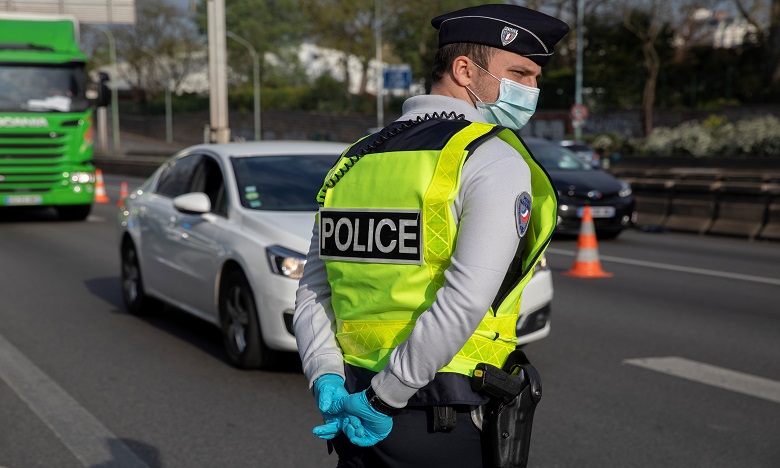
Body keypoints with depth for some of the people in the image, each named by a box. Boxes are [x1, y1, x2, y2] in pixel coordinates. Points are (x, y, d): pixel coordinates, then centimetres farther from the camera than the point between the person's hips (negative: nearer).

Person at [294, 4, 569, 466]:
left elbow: (312, 293, 8)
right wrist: (385, 397, -16)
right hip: (449, 426, -5)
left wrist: (327, 380, 0)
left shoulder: (355, 160, 10)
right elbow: (465, 301, -22)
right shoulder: (496, 161, -11)